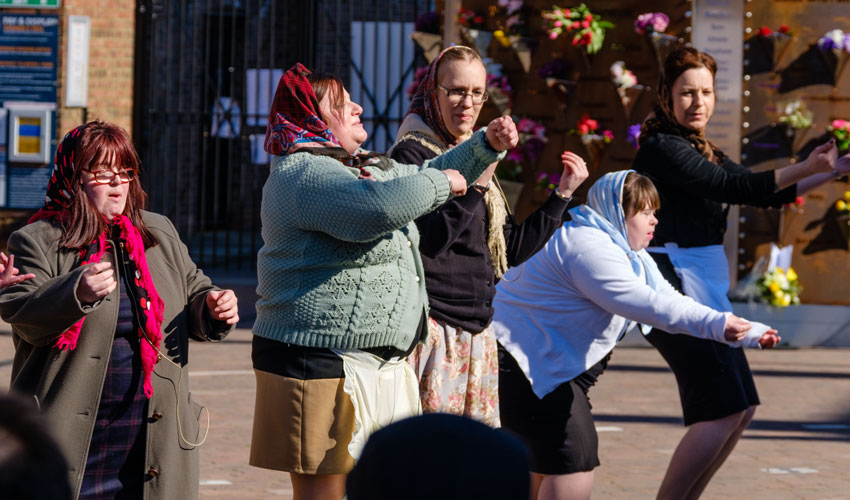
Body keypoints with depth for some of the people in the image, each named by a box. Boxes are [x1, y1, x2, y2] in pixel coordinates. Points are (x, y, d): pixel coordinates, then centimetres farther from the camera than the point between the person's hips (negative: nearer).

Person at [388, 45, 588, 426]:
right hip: (432, 328, -8)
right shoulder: (412, 153, -6)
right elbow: (424, 241, -20)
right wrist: (475, 184, -23)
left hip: (477, 333, 8)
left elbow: (512, 251, 19)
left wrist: (563, 193, 17)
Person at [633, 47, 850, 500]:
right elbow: (735, 187, -20)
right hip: (675, 287, -10)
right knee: (722, 411, -15)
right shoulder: (661, 148, -12)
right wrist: (807, 169, -25)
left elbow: (763, 194, 13)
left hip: (704, 289, 10)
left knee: (740, 410, 12)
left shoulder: (702, 151, 17)